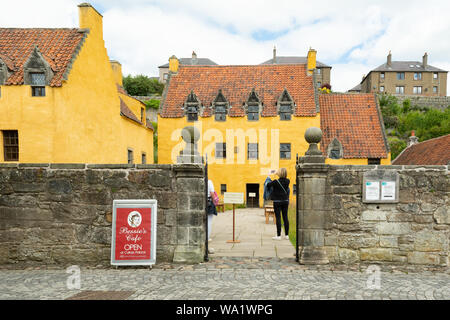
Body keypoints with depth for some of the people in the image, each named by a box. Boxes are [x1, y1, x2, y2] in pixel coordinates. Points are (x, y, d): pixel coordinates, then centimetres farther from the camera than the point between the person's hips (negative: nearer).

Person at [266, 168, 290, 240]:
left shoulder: (276, 182, -15)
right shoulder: (287, 181, -2)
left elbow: (268, 185, -1)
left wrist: (268, 177, 16)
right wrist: (278, 175, 27)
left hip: (277, 202, -4)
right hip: (285, 201, 5)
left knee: (278, 218, -2)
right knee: (285, 217, 9)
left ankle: (278, 235, -1)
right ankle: (286, 235, 14)